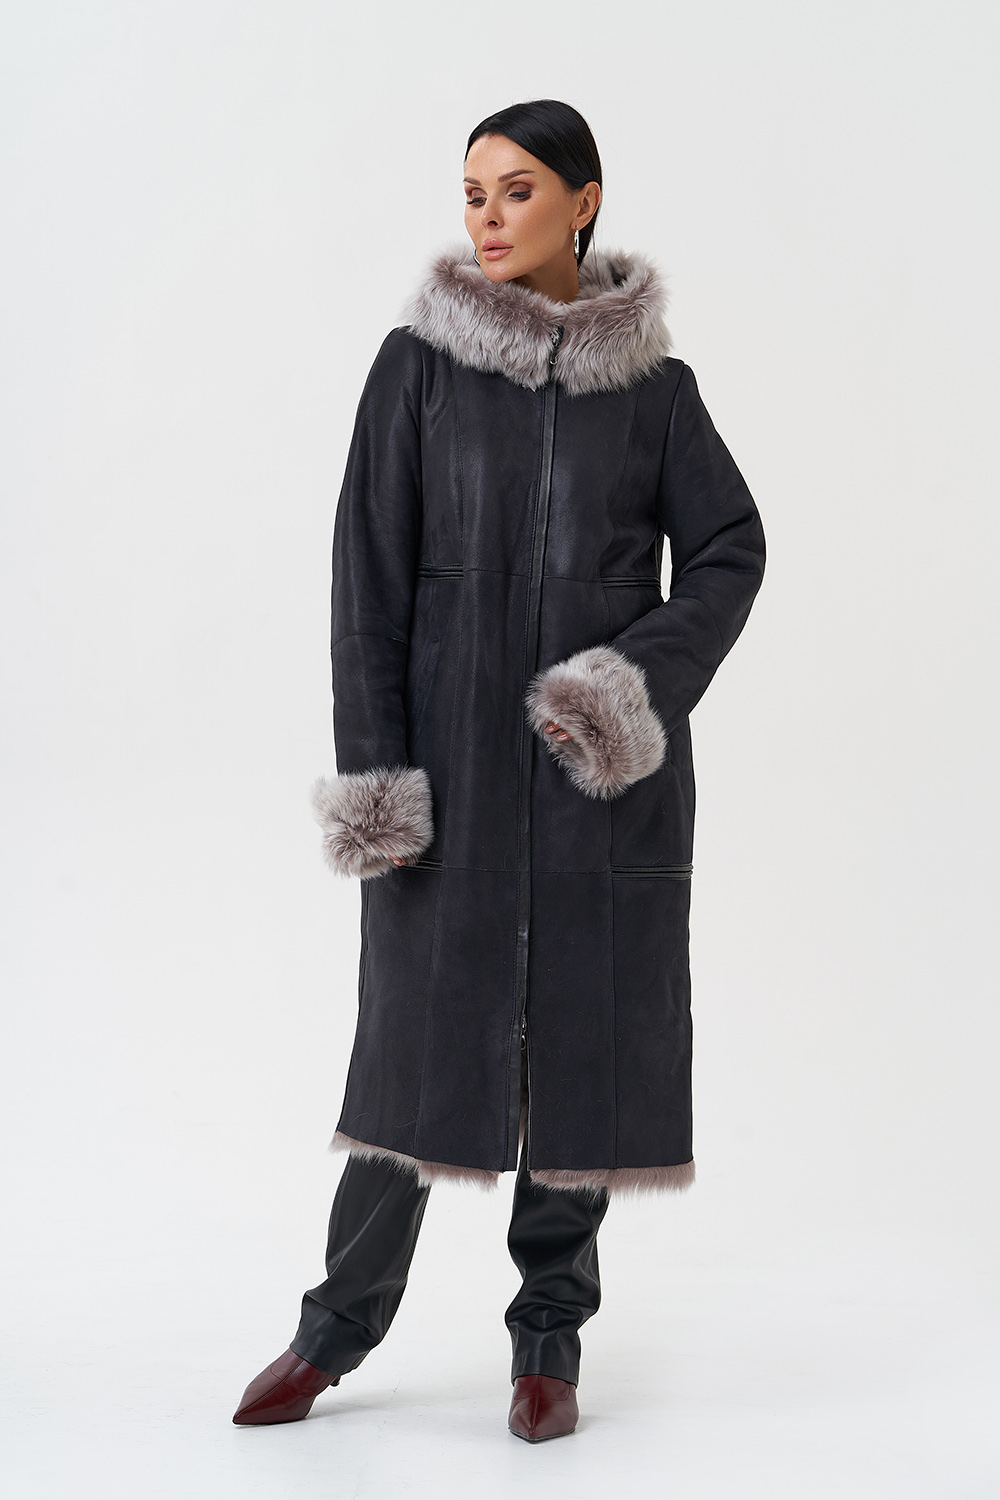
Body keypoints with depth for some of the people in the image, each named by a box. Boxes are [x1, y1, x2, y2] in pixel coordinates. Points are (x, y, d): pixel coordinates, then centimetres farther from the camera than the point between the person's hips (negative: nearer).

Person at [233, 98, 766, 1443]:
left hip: (602, 755, 1)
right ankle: (340, 1326, 19)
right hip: (454, 741, -1)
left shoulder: (653, 380, 4)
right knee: (423, 1018, 2)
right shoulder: (422, 360, 0)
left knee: (587, 1026, 4)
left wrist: (641, 680, -13)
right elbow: (370, 569, -3)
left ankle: (551, 1341, 19)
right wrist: (371, 764, -10)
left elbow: (728, 551, 4)